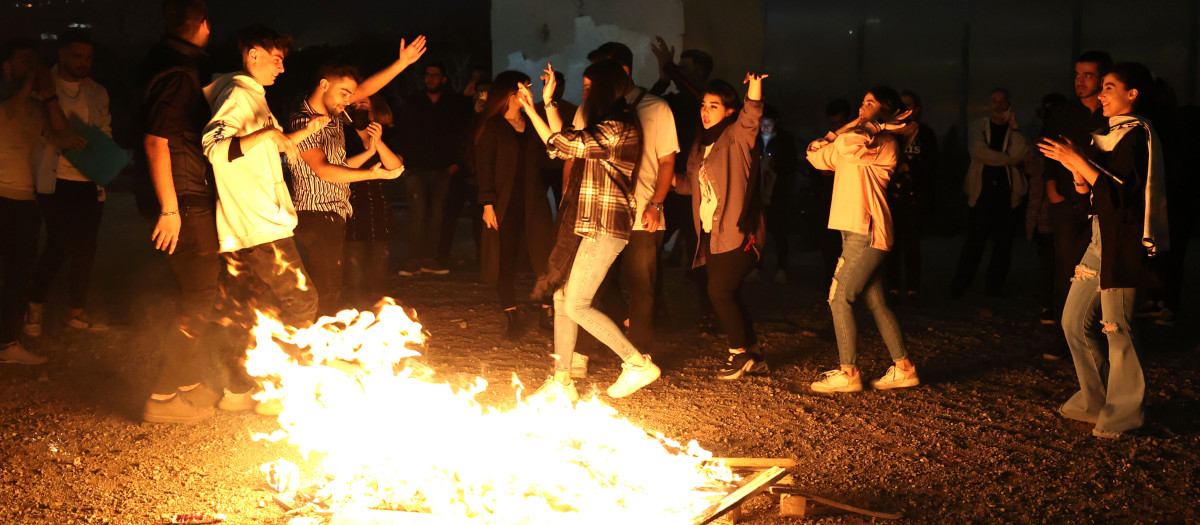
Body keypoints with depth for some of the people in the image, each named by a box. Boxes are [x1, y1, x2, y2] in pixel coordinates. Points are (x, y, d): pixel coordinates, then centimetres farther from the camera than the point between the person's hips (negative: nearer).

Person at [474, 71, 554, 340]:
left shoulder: (532, 123, 15)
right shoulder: (492, 126, 1)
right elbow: (485, 167, -5)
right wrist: (488, 204, -12)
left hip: (534, 202, 4)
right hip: (505, 204, -3)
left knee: (544, 256, -4)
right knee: (506, 259, -1)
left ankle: (548, 310, 6)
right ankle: (511, 317, 9)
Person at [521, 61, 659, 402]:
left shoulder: (618, 127, -15)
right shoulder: (606, 124, 17)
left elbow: (565, 144, -18)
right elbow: (566, 143, 19)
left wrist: (531, 108, -11)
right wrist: (548, 102, 17)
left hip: (604, 227, -10)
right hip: (586, 223, 10)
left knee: (576, 305, -8)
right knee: (562, 298, 9)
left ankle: (639, 364, 2)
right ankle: (561, 383, 15)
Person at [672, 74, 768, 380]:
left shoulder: (737, 137, -8)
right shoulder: (701, 145, 15)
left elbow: (751, 116, -29)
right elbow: (692, 184, 24)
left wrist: (755, 87, -47)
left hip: (738, 233, -8)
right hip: (712, 234, 8)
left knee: (719, 292, -10)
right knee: (728, 295, 10)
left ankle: (740, 353, 6)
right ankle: (753, 355, 22)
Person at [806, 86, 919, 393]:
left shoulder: (885, 143, -9)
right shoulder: (862, 143, 21)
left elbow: (849, 143, -29)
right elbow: (817, 155, 19)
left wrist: (876, 126, -12)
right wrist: (844, 130, 7)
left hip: (866, 233, -9)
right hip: (857, 232, 9)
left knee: (839, 299, -8)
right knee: (875, 302, 10)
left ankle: (848, 373, -3)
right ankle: (904, 368, 16)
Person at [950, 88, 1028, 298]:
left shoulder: (1015, 130, 13)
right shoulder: (978, 126, 13)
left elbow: (1019, 155, -3)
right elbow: (977, 151, -4)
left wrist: (1014, 127, -5)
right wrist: (1007, 159, -2)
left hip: (1006, 192, 2)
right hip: (982, 190, -1)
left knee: (1003, 242, -1)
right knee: (975, 240, -9)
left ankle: (994, 286, 6)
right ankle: (959, 286, -5)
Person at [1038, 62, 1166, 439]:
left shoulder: (1138, 135, -10)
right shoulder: (1108, 134, 19)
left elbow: (1120, 191, -22)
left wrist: (1079, 161, -19)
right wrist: (1075, 169, 1)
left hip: (1124, 243, -10)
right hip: (1100, 239, 10)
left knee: (1116, 326, -6)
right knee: (1074, 321, 11)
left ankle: (1123, 413, 6)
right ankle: (1094, 401, 23)